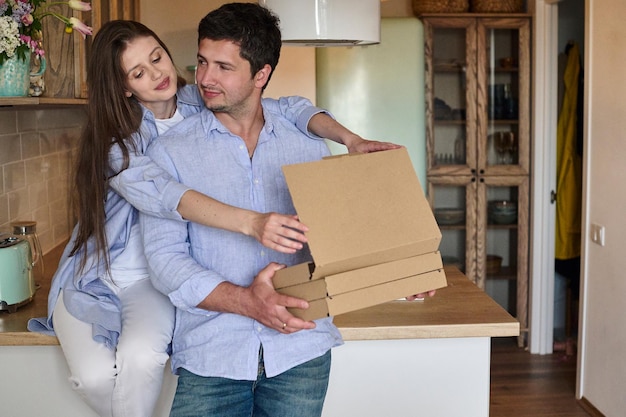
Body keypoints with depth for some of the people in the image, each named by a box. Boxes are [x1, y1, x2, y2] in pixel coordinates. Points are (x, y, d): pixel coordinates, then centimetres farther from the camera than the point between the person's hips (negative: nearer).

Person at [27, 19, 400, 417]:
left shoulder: (201, 105, -6)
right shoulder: (115, 138, -16)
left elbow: (288, 108, -6)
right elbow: (161, 193, -35)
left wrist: (351, 138, -24)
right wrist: (251, 222, -50)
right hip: (94, 276, -1)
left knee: (141, 359, -28)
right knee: (95, 375, -25)